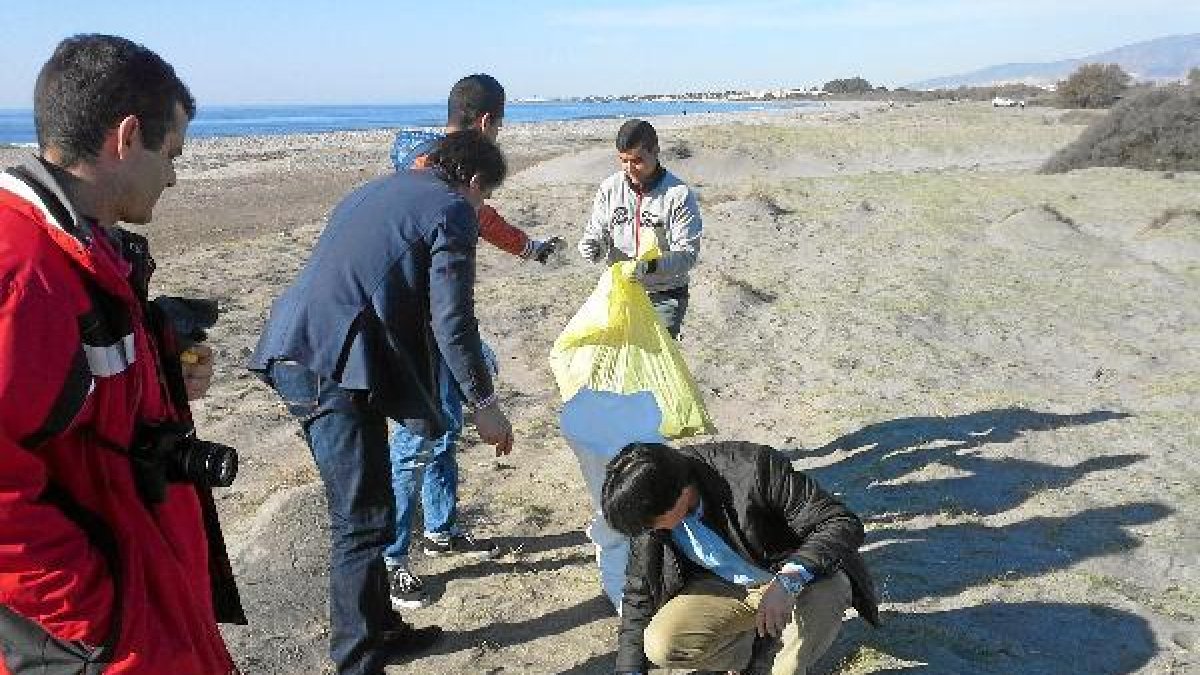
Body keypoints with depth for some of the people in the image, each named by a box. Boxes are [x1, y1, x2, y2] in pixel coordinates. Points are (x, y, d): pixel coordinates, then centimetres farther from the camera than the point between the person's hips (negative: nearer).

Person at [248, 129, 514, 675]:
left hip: (296, 355, 9)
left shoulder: (378, 190, 24)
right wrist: (484, 403, -1)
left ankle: (378, 630, 33)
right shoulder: (452, 210, -2)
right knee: (363, 521, -1)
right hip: (336, 367, -9)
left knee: (359, 510, 19)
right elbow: (451, 322, -9)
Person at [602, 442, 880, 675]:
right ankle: (754, 642, 7)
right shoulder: (650, 510, -15)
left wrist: (788, 579, -43)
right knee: (659, 647, -20)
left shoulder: (752, 469, -32)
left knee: (827, 588, -37)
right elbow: (638, 595, -1)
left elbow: (845, 524, -29)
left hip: (794, 574, -3)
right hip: (725, 587, 3)